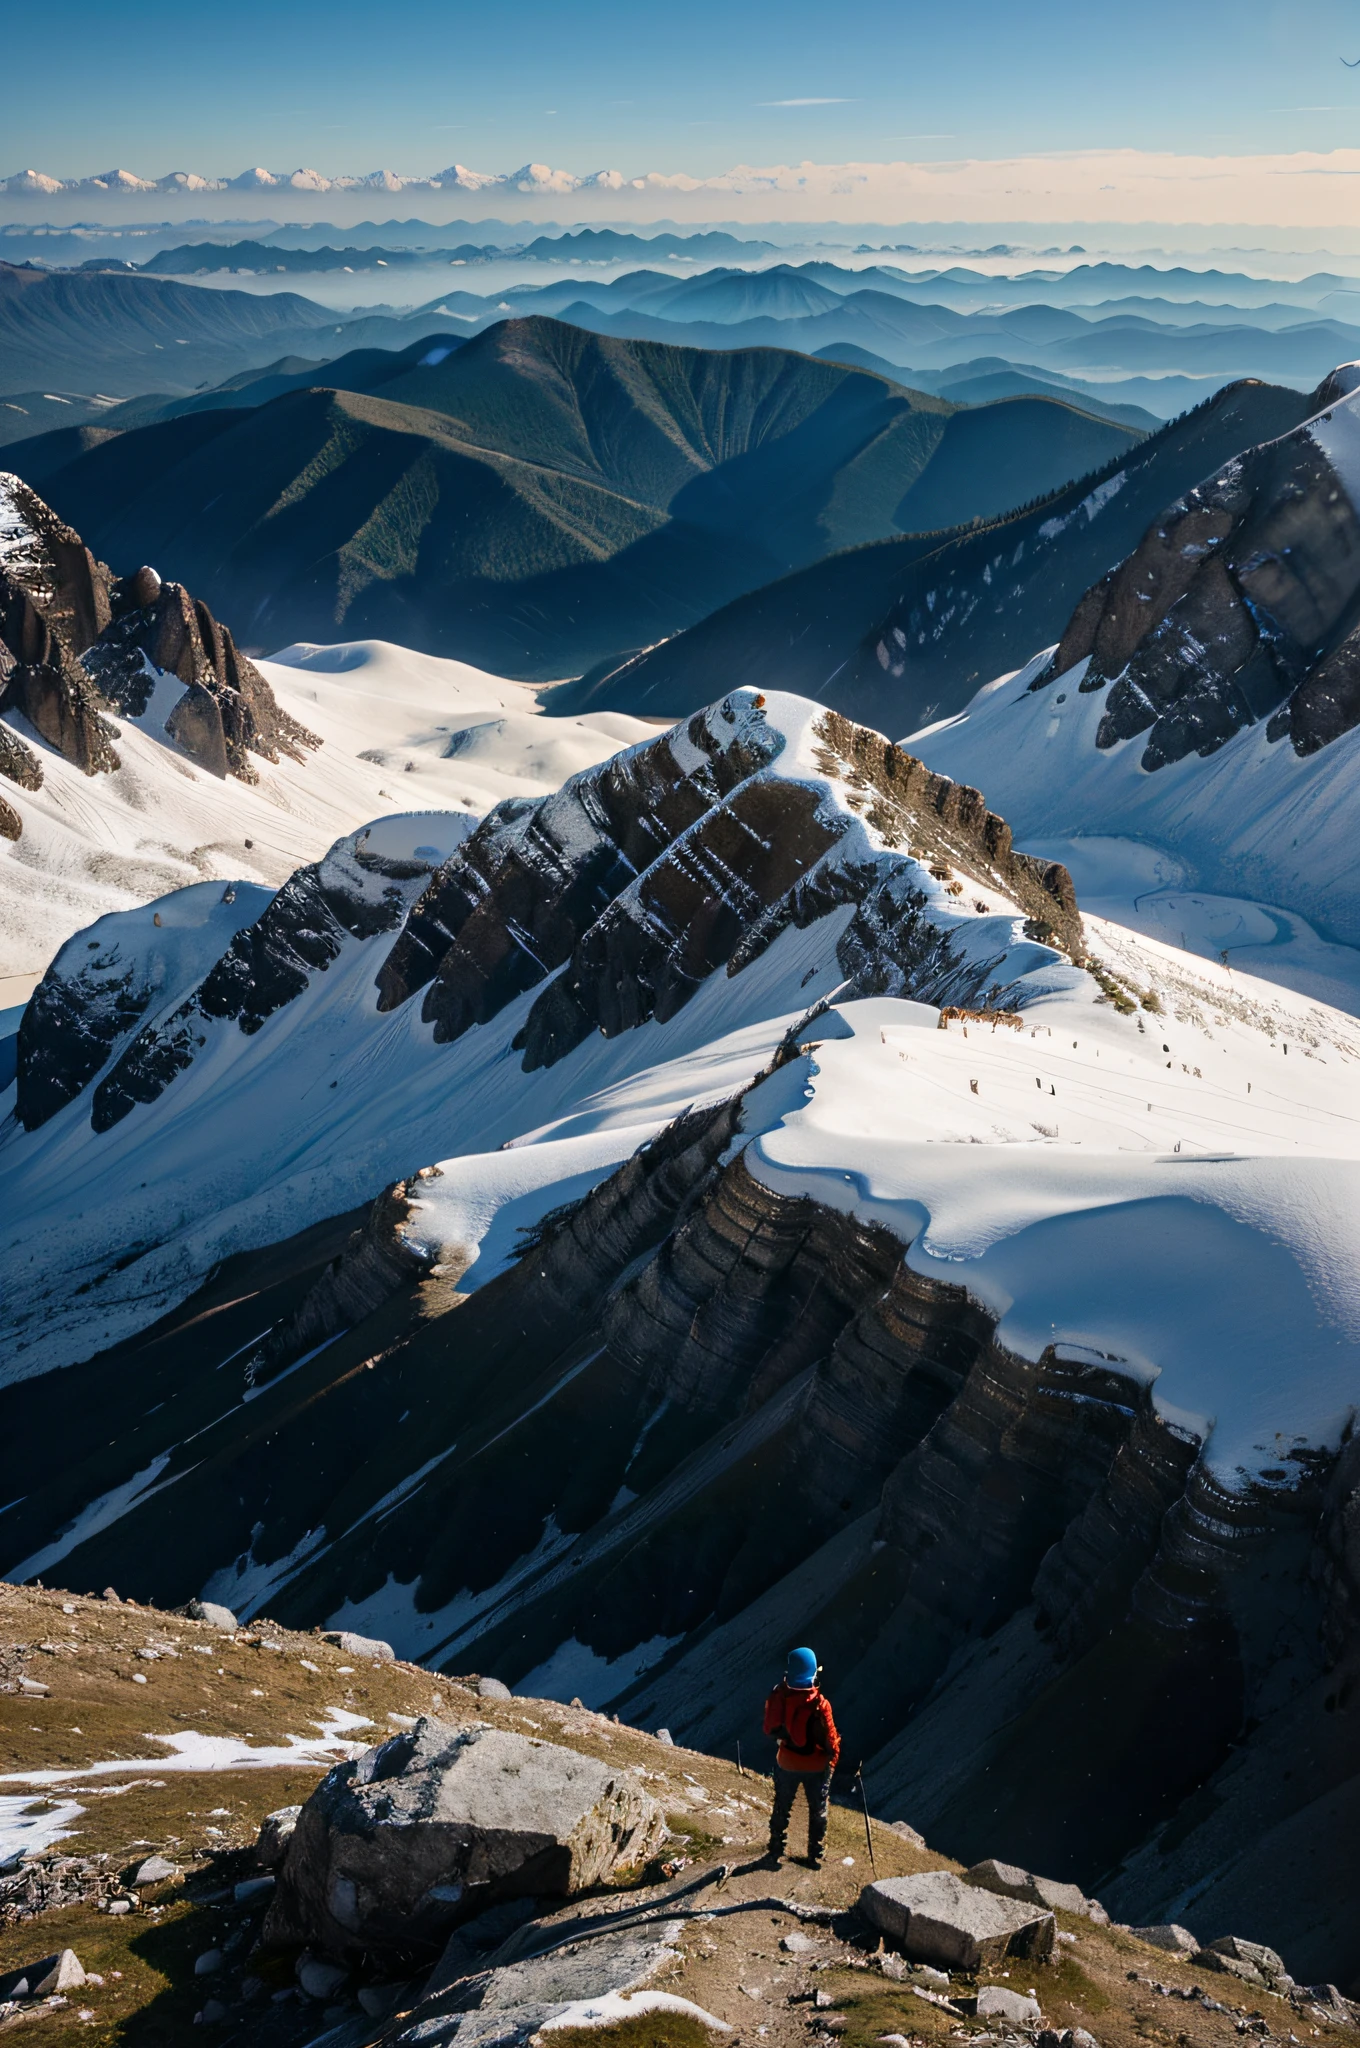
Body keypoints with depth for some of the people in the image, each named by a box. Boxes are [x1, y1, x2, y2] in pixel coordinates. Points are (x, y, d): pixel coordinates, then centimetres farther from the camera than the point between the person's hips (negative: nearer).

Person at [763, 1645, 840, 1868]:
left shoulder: (778, 1696, -20)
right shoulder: (819, 1704, -30)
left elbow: (770, 1728, -4)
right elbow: (830, 1739, -18)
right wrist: (832, 1758, 2)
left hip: (786, 1763, 3)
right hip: (816, 1766, -3)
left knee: (782, 1808, 25)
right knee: (817, 1812, 20)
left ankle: (776, 1851, 39)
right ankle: (816, 1856, 32)